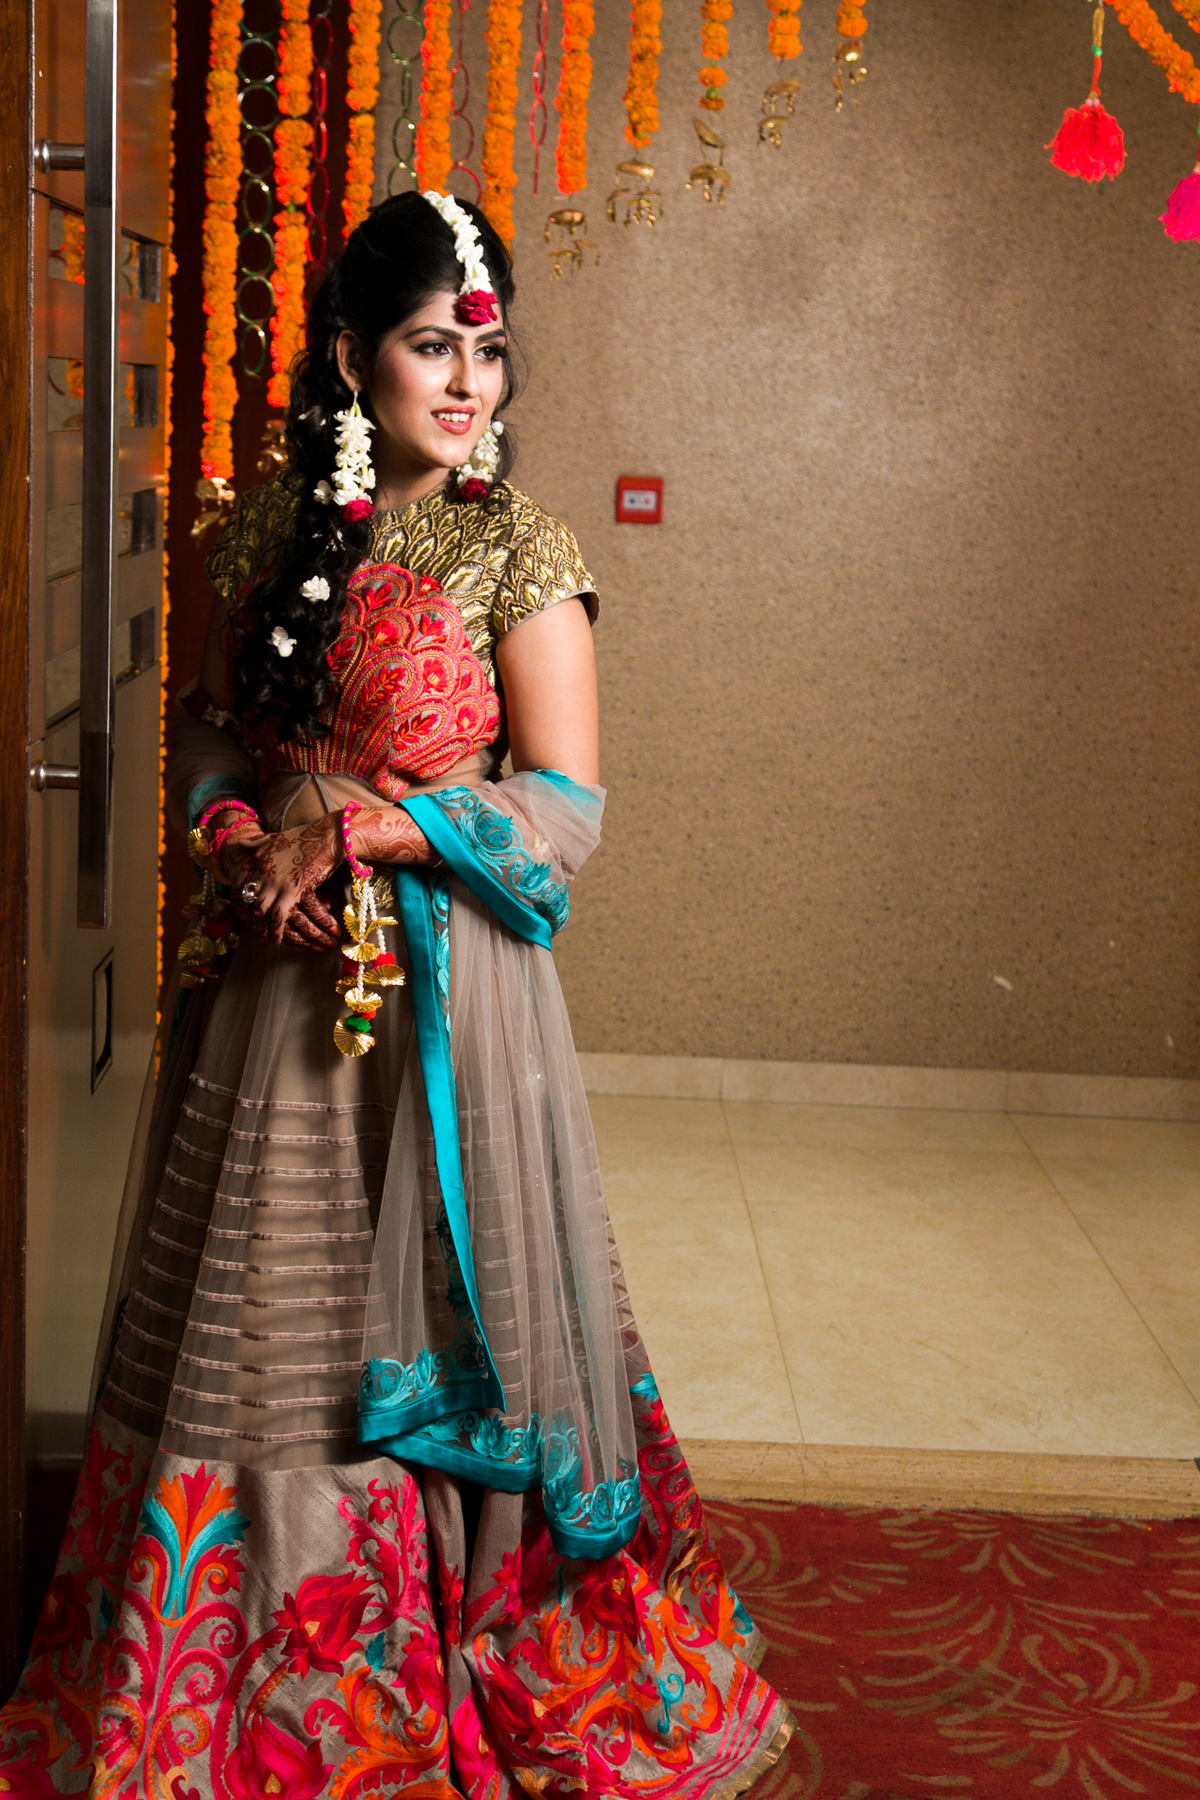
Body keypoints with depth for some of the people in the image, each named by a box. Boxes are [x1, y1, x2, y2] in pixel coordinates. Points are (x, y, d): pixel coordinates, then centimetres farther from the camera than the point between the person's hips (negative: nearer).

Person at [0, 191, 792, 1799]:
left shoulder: (515, 549, -8)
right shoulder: (271, 528, 6)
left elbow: (567, 804, -11)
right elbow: (207, 723, 14)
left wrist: (360, 828, -18)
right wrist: (242, 831, -6)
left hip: (439, 974, -4)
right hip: (270, 970, 5)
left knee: (416, 1300, 4)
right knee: (253, 1313, 13)